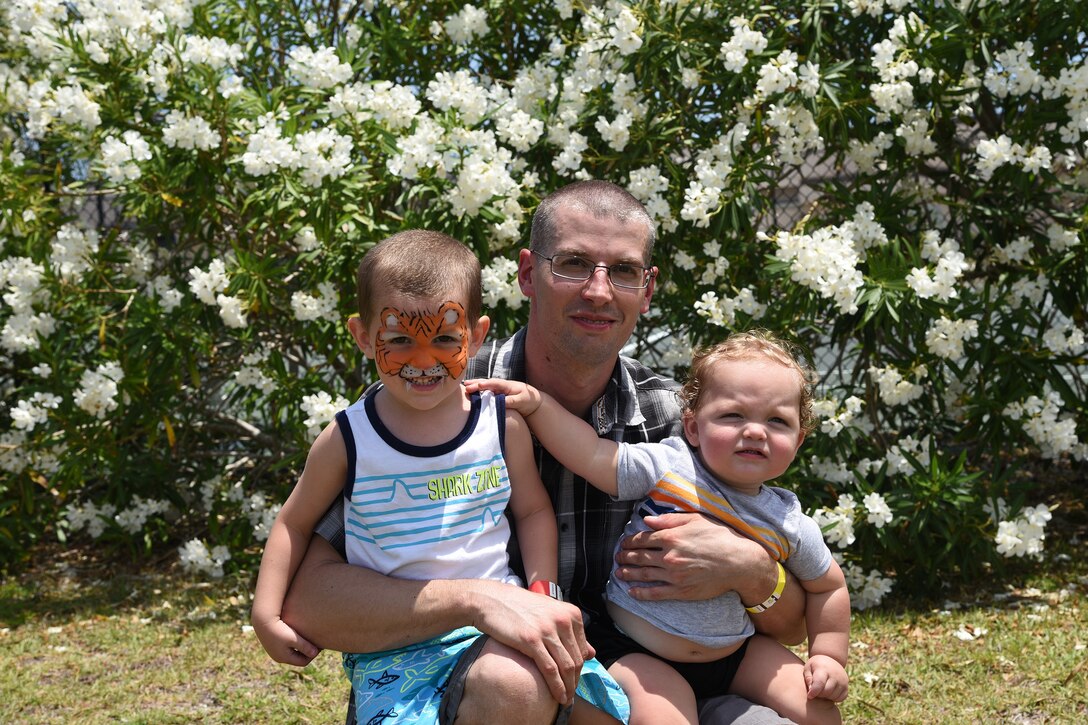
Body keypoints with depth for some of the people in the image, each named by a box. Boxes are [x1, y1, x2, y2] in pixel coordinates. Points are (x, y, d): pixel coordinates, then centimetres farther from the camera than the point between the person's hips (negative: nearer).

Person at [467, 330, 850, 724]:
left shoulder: (792, 526, -3)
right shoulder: (667, 469, -14)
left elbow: (828, 585, 13)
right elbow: (592, 456, -20)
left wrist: (828, 656, 7)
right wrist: (535, 402, -26)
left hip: (735, 653, 5)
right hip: (638, 654, -4)